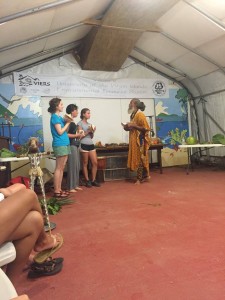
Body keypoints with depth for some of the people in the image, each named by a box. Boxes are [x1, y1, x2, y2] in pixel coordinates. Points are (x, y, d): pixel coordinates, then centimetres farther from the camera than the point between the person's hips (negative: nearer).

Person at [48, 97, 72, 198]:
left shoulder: (59, 117, 17)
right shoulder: (54, 117, -9)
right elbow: (60, 132, -14)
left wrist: (67, 121, 5)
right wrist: (68, 123, -5)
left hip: (64, 144, 9)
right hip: (59, 145, -9)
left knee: (62, 168, 10)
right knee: (58, 168, -6)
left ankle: (59, 189, 16)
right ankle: (56, 191, -1)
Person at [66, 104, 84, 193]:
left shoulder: (73, 122, 17)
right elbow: (66, 134, -20)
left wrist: (79, 135, 9)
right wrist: (77, 135, -15)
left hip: (76, 145, 10)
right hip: (71, 146, -10)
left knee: (77, 166, 11)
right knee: (72, 166, -6)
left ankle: (75, 185, 19)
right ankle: (71, 187, 0)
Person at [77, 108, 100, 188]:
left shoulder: (89, 124, 17)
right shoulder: (80, 123, -3)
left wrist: (92, 132, 0)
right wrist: (88, 131, -13)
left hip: (91, 144, 7)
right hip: (84, 145, -7)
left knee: (95, 162, 3)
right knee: (85, 163, 2)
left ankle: (93, 180, 12)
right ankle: (87, 181, 10)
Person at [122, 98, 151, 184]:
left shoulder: (140, 115, -14)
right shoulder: (133, 115, 13)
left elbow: (146, 129, -19)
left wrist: (133, 126, -21)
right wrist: (128, 127, 5)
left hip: (140, 141, -9)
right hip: (135, 141, 9)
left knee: (139, 159, -3)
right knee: (141, 159, 13)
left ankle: (140, 178, 4)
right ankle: (145, 176, 22)